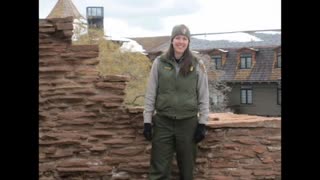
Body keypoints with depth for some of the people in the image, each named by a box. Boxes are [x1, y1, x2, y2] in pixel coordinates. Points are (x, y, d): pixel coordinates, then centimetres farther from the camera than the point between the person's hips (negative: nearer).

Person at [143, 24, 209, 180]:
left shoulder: (197, 65, 1)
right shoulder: (159, 62, 1)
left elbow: (203, 96, 3)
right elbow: (151, 93, 4)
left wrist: (202, 123, -2)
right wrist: (147, 120, 0)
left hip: (188, 122, 0)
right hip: (163, 121, 0)